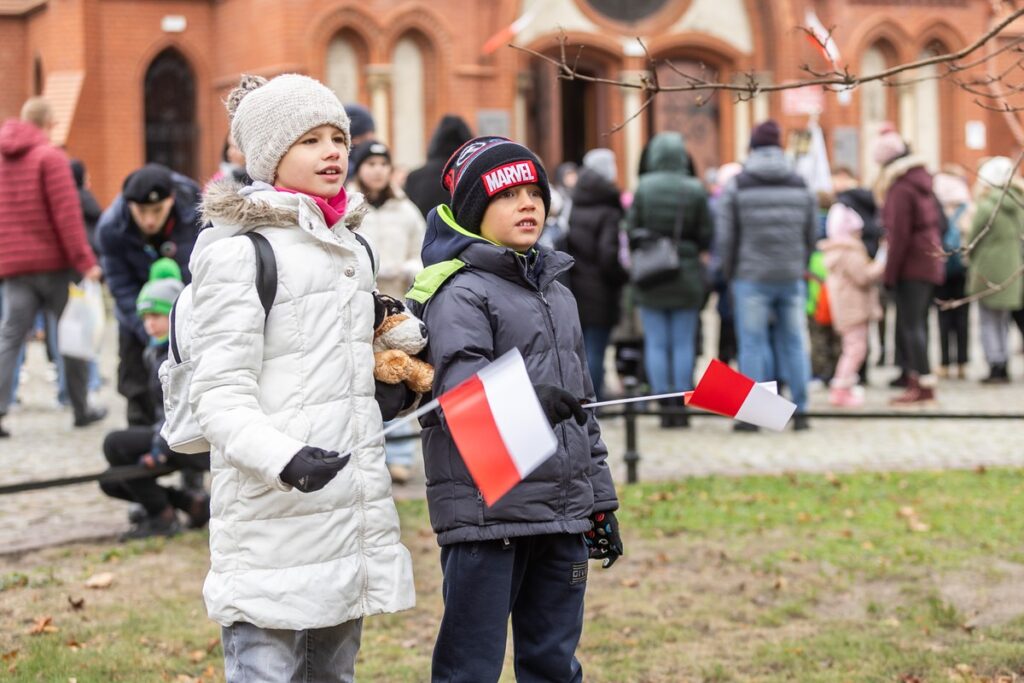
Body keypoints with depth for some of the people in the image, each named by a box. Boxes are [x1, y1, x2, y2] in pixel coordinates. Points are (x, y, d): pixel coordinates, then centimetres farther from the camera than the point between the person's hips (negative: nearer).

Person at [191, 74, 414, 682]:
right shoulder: (236, 250, -8)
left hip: (352, 508, 8)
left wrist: (389, 391, 9)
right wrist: (284, 460, -31)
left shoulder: (353, 246, 17)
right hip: (274, 513, -8)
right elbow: (220, 397, -14)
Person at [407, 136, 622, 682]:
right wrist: (529, 402, -40)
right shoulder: (459, 293, -6)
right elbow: (460, 384, -23)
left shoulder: (557, 293, 19)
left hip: (561, 514, 7)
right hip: (486, 510, -7)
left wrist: (600, 504, 21)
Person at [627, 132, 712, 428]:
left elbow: (631, 228, -4)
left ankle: (665, 405, 2)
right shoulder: (695, 190, -6)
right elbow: (706, 233, -3)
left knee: (656, 343, 5)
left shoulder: (643, 188, -6)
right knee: (684, 343, 6)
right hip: (687, 273, 0)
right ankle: (681, 406, 6)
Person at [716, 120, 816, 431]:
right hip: (792, 277, 3)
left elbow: (726, 238, -3)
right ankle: (800, 411, 9)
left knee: (752, 344, 0)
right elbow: (811, 236, 7)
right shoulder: (801, 187, 5)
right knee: (793, 343, 8)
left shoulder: (736, 188, -4)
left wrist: (730, 276, 9)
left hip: (751, 277, -3)